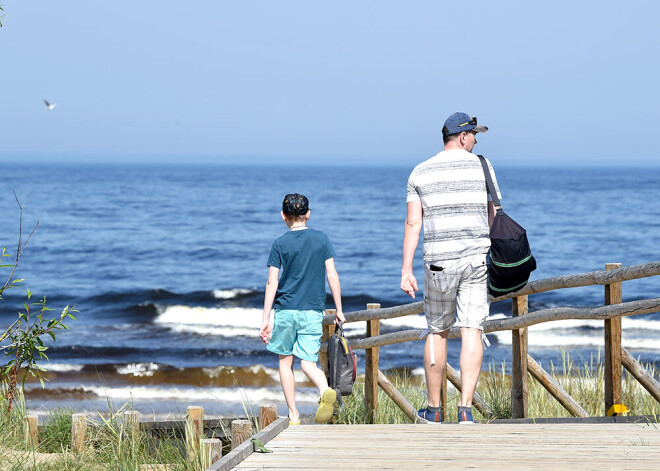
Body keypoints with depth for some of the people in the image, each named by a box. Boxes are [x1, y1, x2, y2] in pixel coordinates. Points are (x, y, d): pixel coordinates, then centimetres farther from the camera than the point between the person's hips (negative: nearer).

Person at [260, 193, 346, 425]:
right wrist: (339, 310, 10)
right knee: (308, 362, 3)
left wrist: (266, 319, 0)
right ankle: (325, 390, -29)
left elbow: (272, 284, -3)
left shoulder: (280, 244, -1)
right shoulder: (321, 239, 4)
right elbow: (332, 276, 2)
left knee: (285, 361, 12)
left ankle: (293, 416, 12)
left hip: (285, 310, -1)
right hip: (313, 310, 1)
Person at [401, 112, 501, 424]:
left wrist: (406, 271, -2)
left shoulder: (420, 173, 4)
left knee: (437, 332, 12)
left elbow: (413, 224, -2)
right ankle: (465, 408, -13)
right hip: (476, 258, -1)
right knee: (471, 331, -3)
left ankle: (433, 409, 19)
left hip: (439, 262, 1)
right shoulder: (481, 166, 3)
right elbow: (491, 216, 8)